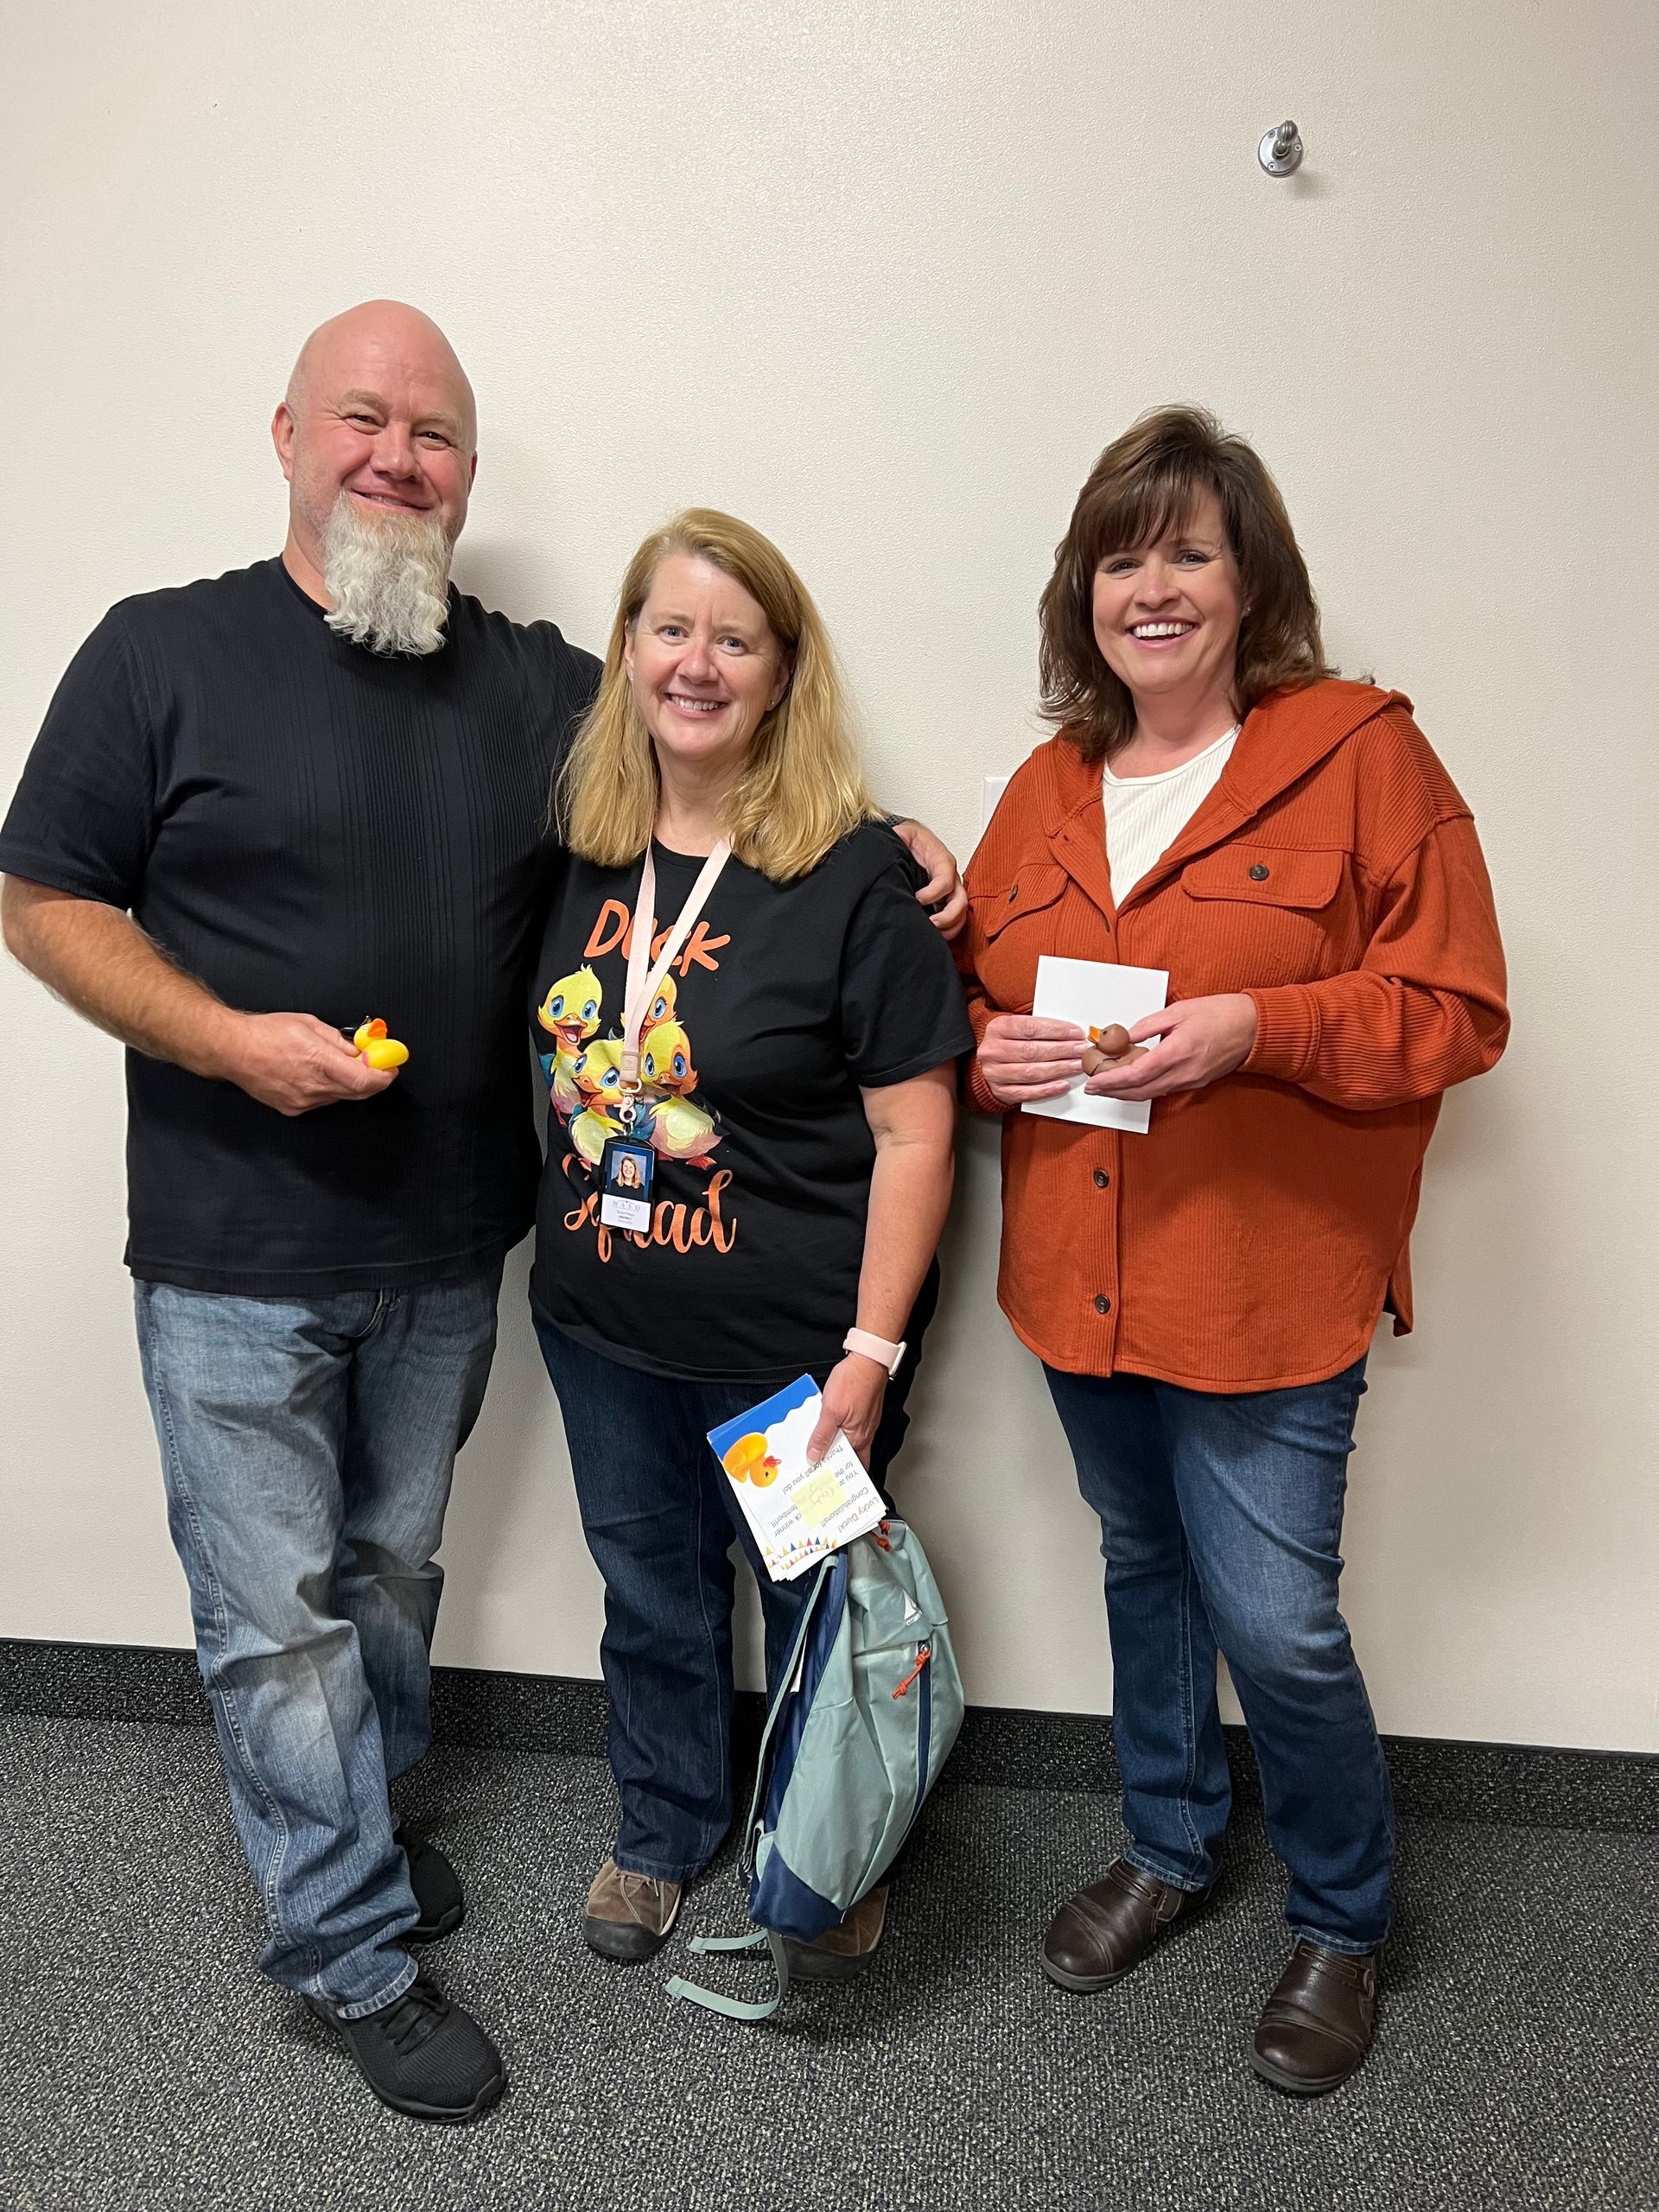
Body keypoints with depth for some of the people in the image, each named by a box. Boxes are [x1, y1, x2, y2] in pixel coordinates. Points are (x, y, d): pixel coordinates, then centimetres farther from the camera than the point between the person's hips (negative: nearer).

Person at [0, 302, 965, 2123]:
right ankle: (356, 1953, 26)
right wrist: (232, 1039, -18)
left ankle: (349, 1838, 46)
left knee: (391, 1576, 21)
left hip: (447, 1251, 4)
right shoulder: (165, 652, -5)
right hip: (236, 1256, -3)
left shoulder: (538, 683, 5)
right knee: (276, 1614, 6)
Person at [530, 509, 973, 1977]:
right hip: (604, 1325, 5)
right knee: (650, 1592, 23)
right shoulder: (581, 849, 0)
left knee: (815, 1606, 16)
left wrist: (871, 1351, -17)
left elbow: (914, 1133, -16)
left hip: (793, 1344, -4)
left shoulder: (853, 877, -16)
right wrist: (568, 1252, 9)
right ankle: (663, 1830, 49)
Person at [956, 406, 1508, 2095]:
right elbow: (970, 992, 17)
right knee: (1144, 1568, 21)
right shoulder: (1047, 788, 9)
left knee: (1276, 1625, -1)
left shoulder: (1362, 752, -7)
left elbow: (1454, 1009, -10)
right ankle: (1167, 1845, 45)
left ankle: (1342, 1924, 29)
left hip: (1269, 1285, -5)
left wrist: (1254, 1028, -24)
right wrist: (987, 1049, -6)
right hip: (1082, 1277, 6)